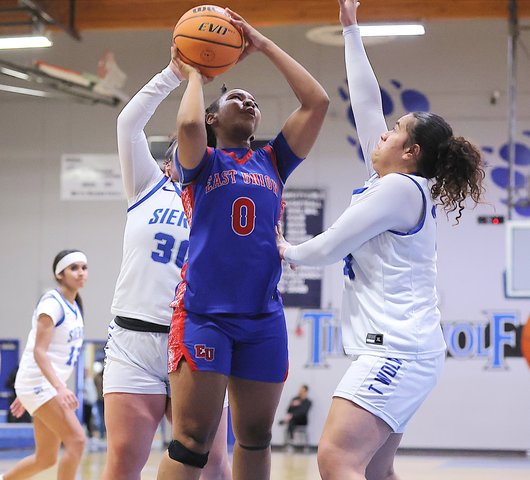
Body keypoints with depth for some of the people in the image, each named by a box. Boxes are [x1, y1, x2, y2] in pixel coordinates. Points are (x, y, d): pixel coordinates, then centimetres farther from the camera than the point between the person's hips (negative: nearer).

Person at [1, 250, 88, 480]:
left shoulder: (74, 307, 13)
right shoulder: (52, 302, -13)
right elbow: (39, 351, -21)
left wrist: (25, 395, 23)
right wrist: (60, 388, -34)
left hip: (53, 385, 9)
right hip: (39, 382, -9)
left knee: (45, 458, 9)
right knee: (76, 439, -19)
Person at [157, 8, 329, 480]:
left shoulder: (272, 162, 16)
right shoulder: (204, 162, 6)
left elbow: (317, 101, 8)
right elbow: (188, 124, -17)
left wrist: (264, 44, 12)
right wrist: (194, 74, 2)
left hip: (263, 317, 5)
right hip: (204, 313, -4)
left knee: (255, 437, 9)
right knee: (192, 438, -10)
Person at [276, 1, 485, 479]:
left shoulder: (399, 188, -9)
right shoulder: (401, 185, 16)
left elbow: (330, 247, -8)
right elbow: (367, 105, 22)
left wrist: (287, 251, 13)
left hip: (397, 349, -10)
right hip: (396, 349, 10)